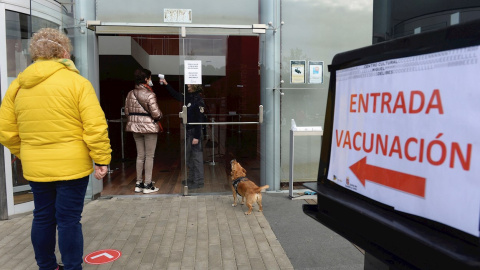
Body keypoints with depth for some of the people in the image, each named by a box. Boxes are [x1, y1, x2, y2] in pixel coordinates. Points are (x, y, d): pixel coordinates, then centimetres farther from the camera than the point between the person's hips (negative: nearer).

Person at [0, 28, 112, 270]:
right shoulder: (77, 82, -10)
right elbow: (95, 127, -17)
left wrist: (25, 155, 19)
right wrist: (102, 159, -10)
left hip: (35, 168, 5)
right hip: (71, 166, -5)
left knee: (42, 218, 18)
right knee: (69, 220, 3)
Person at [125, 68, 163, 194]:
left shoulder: (130, 94, 5)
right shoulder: (149, 94, -16)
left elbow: (127, 112, 8)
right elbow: (156, 114, -17)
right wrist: (160, 114, 5)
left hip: (135, 127, 7)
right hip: (149, 127, -6)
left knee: (140, 155, 15)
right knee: (149, 156, 3)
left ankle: (138, 184, 20)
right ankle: (147, 185, 8)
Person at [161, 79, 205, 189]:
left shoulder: (198, 100, -15)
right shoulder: (188, 97, 9)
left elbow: (199, 120, -18)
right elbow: (176, 95, 26)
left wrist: (197, 136, -19)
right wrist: (166, 84, 24)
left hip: (195, 131, -9)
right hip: (188, 131, 9)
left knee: (196, 156, -2)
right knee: (188, 156, 17)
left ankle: (199, 181, 7)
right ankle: (191, 178, 29)